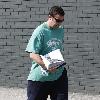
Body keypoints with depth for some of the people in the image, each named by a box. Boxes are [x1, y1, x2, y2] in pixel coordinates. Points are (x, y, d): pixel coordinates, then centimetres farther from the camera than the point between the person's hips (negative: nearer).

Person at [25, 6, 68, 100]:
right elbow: (33, 55, -17)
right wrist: (47, 67, -27)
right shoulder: (40, 31, -12)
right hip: (39, 77, -5)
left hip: (59, 75, 6)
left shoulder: (60, 31, 8)